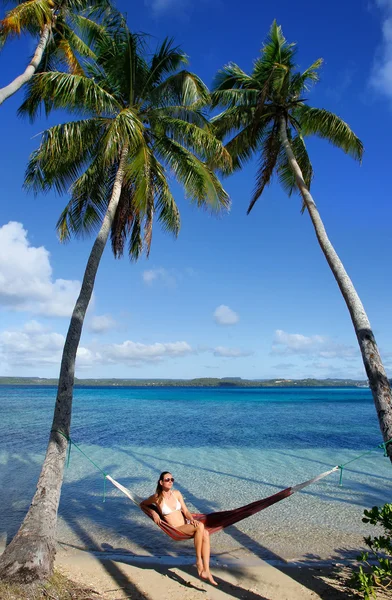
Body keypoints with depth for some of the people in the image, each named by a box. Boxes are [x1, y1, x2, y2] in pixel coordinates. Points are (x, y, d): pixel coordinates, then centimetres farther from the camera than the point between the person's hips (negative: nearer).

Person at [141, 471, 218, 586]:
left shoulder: (176, 493, 7)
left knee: (205, 534, -27)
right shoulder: (157, 498, -5)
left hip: (187, 524, 5)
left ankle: (206, 570, -24)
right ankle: (198, 560, -17)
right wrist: (153, 513, -6)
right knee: (200, 526, -30)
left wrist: (192, 519, -12)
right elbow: (142, 504, 11)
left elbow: (185, 511, 9)